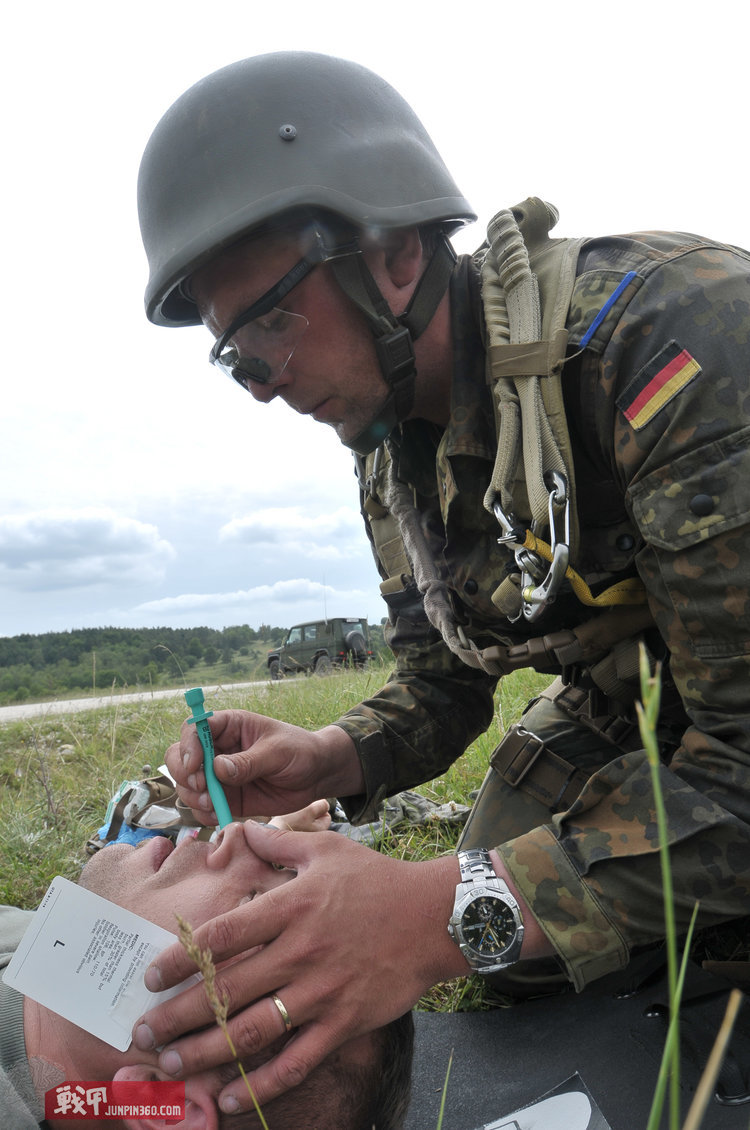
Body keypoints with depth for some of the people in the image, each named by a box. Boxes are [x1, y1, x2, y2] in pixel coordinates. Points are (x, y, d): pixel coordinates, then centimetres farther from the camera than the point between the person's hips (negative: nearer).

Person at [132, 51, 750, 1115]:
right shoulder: (391, 457, -7)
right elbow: (443, 683, 3)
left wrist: (456, 912, -44)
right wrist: (327, 760, -18)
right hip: (618, 697, 6)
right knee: (518, 965, -1)